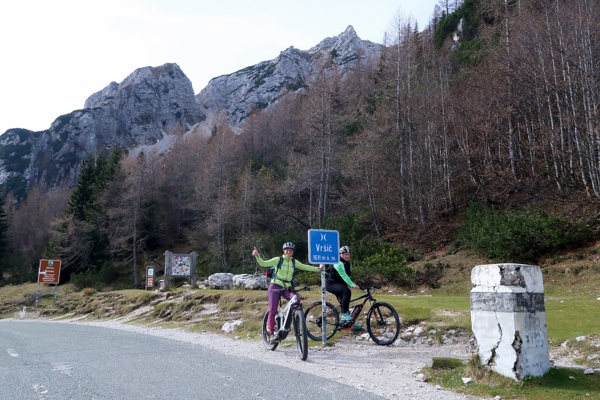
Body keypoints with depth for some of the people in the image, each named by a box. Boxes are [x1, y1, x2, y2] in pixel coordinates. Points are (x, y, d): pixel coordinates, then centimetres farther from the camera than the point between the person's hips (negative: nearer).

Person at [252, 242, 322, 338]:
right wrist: (257, 256, -26)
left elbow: (305, 267, 22)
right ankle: (270, 330, 7)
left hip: (287, 288, 3)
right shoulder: (278, 260, -3)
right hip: (275, 286, -3)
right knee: (272, 310, -7)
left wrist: (318, 269, 23)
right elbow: (263, 263, -10)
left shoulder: (294, 262, 10)